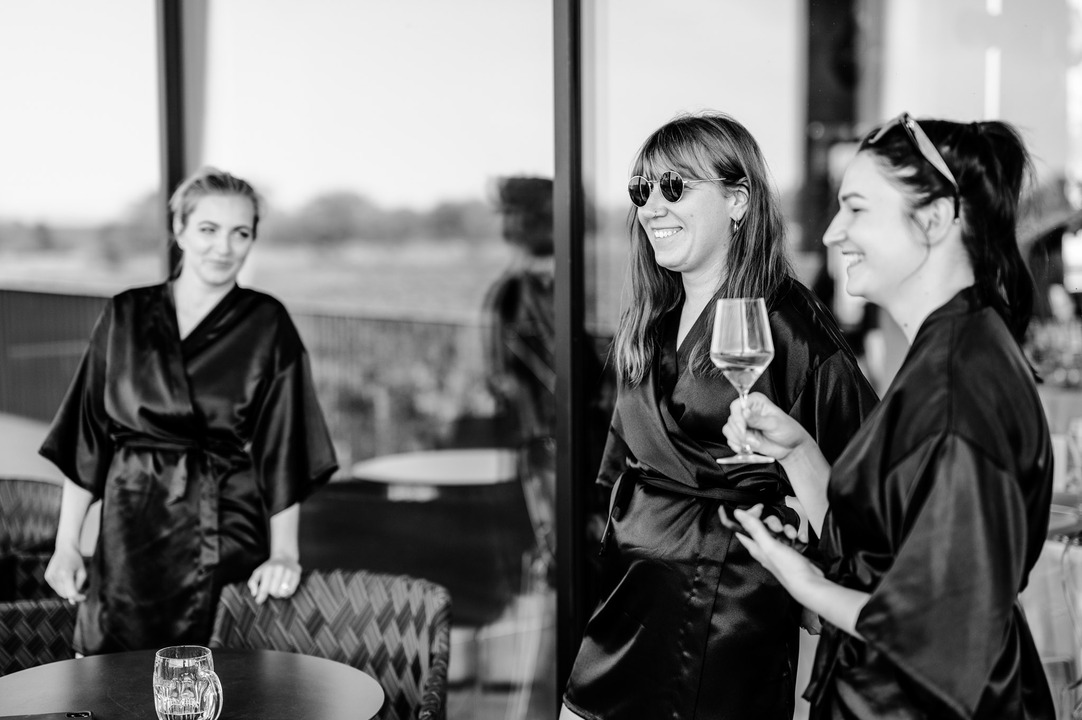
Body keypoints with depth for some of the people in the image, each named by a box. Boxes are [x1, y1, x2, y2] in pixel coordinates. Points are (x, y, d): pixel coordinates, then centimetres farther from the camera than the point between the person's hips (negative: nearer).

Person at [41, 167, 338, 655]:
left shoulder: (267, 326, 1)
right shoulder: (124, 317, 7)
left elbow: (281, 448, -3)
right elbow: (86, 438, 8)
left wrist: (283, 553, -11)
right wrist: (67, 544, 4)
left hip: (228, 534, -2)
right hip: (130, 532, 2)